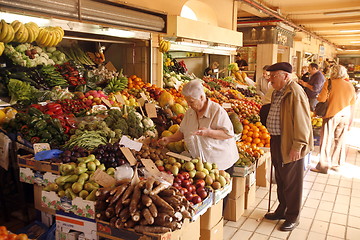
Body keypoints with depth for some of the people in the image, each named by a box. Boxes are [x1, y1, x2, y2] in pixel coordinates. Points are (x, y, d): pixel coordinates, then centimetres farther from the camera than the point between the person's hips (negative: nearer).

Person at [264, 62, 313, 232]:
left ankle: (293, 217, 22)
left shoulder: (295, 92, -19)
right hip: (277, 142, 9)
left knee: (291, 182, 6)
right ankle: (282, 210, 38)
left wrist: (297, 146, -24)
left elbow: (301, 121, -23)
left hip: (290, 145, -9)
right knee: (280, 179, 21)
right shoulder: (277, 92, 11)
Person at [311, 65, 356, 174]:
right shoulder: (350, 86, 7)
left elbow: (322, 99, -14)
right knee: (339, 141, 14)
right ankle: (336, 164, 23)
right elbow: (352, 105, 10)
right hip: (345, 117, 5)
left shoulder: (329, 83, -8)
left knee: (327, 140, 1)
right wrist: (350, 121, 16)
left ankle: (323, 166, 3)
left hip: (332, 115, -5)